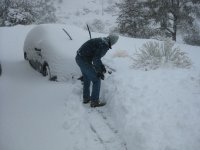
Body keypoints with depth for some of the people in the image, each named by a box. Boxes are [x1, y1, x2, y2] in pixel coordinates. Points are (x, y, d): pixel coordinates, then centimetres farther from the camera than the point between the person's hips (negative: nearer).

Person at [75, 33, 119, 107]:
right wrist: (100, 72, -12)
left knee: (87, 79, 26)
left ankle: (86, 98, 39)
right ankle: (94, 101, 10)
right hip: (84, 61, -10)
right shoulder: (104, 46, -17)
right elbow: (96, 59, -23)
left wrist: (102, 66, 22)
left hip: (79, 58, 10)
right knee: (96, 80, 2)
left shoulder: (100, 40, 12)